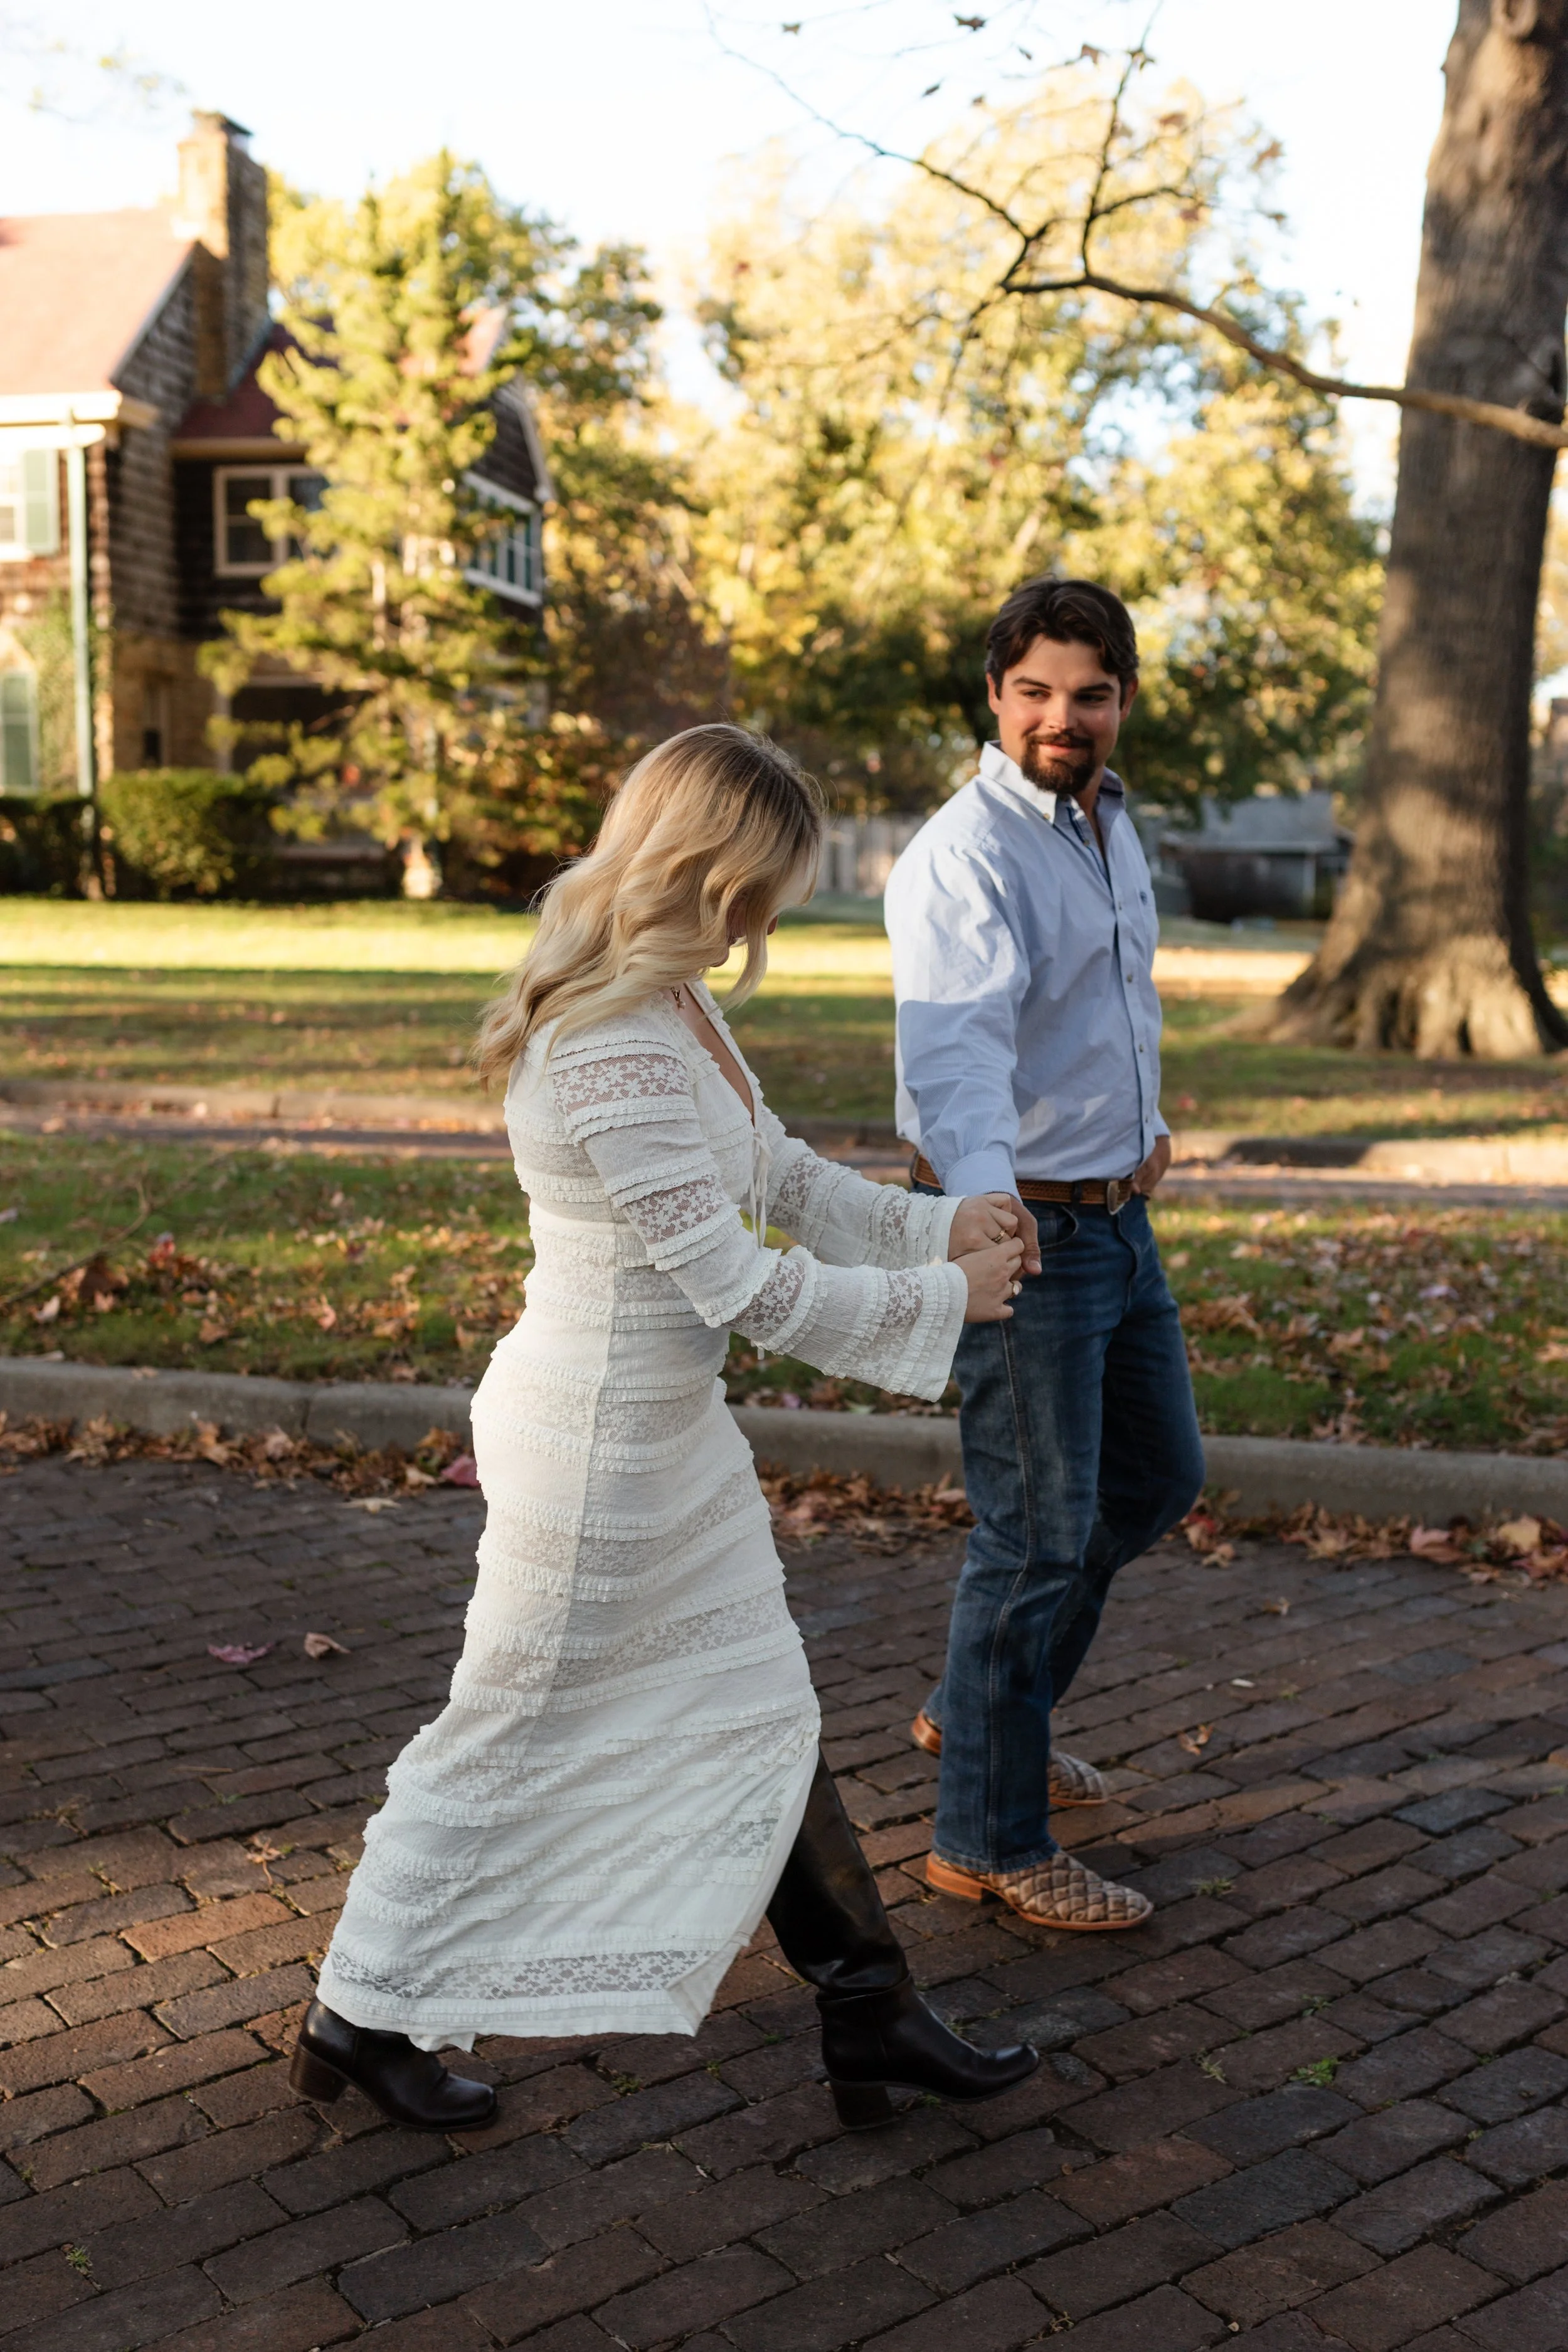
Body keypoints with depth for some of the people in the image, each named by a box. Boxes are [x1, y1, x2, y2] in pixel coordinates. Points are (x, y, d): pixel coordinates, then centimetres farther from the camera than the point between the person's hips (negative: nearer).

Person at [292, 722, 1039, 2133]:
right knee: (514, 1733, 9)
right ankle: (362, 2017, 32)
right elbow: (741, 1285, -25)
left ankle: (871, 2017, 30)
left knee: (762, 1719, 16)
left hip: (672, 1432, 10)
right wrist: (942, 1300, -13)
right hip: (595, 1444, -10)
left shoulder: (674, 1007, 4)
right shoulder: (612, 1053, -28)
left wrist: (937, 1227, 8)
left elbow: (777, 1172, 16)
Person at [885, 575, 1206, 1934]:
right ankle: (988, 1841, 16)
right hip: (1021, 1233, -9)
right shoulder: (967, 855, -20)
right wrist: (983, 1195, -53)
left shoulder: (1112, 824, 10)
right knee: (1039, 1538, -2)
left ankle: (978, 1708, 37)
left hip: (1120, 1216, 9)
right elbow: (955, 1043, -37)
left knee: (1158, 1477, 21)